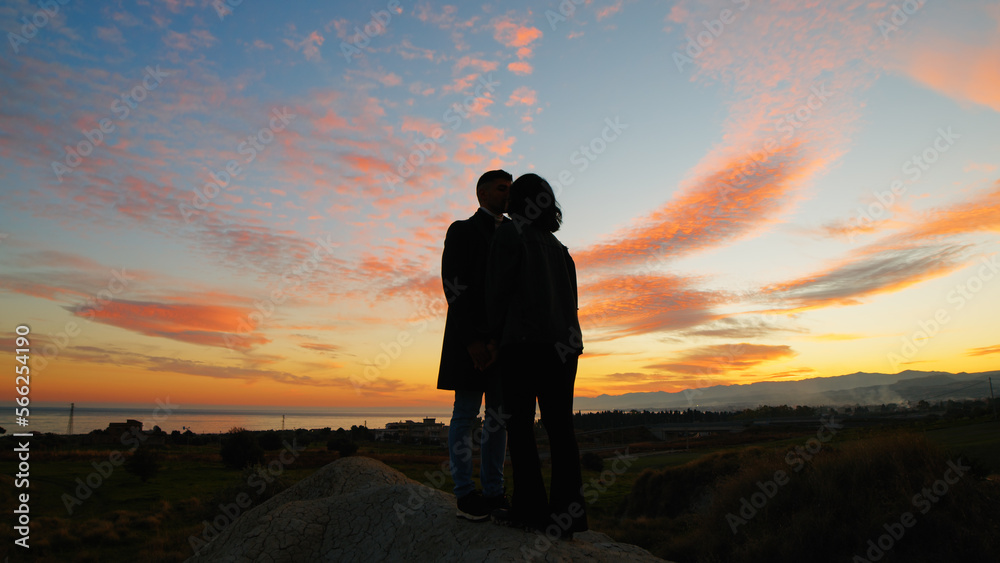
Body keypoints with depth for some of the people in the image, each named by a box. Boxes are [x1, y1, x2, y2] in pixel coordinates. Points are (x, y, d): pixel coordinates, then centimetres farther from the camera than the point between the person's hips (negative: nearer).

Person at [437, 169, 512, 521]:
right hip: (471, 336, -6)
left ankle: (493, 491, 13)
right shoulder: (461, 231, 1)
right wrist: (472, 340, -19)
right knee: (466, 412, -2)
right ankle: (465, 494, 5)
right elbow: (454, 287, -10)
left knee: (499, 414, 6)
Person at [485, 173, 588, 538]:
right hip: (564, 343, 7)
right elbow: (570, 299, 18)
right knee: (559, 425, 4)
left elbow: (498, 290, -5)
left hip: (525, 341, -6)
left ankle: (529, 507, -4)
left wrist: (494, 336, 5)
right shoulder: (558, 247, 22)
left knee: (519, 423, -3)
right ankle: (567, 513, 4)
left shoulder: (510, 234, 2)